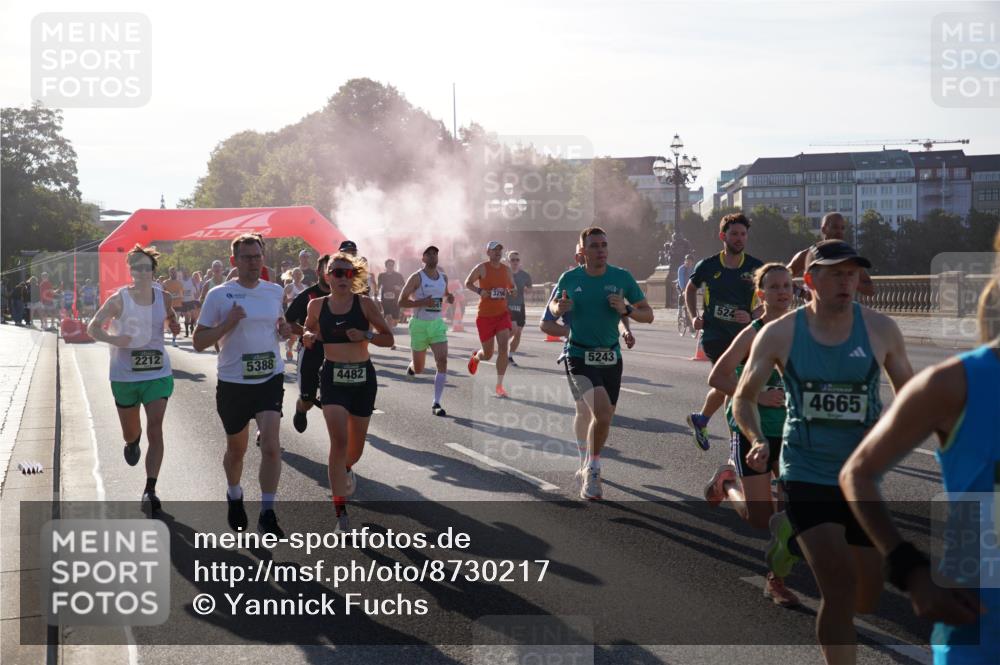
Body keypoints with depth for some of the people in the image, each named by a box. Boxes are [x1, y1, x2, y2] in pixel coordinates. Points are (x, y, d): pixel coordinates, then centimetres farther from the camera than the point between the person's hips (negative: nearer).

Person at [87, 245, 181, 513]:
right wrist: (113, 339, -24)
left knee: (155, 430, -13)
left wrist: (174, 325, -2)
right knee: (130, 432, 15)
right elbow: (92, 327, -6)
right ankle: (132, 442, 55)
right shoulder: (119, 299, -9)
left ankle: (150, 490, -12)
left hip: (158, 373, 0)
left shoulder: (164, 297, -1)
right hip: (124, 375, 0)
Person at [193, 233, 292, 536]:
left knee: (271, 444, -17)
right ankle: (234, 496, 43)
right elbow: (198, 341, -5)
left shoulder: (275, 291, 6)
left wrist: (284, 330, 1)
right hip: (233, 382, -1)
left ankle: (267, 514, -11)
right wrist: (228, 323, -20)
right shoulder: (219, 295, -6)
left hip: (270, 378, 1)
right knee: (236, 449, 15)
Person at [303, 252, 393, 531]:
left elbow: (389, 339, 0)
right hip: (333, 377, -1)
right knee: (339, 440, -17)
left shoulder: (365, 304, -4)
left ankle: (346, 469, 52)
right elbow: (309, 335, 18)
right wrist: (308, 338, -5)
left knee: (355, 445, 15)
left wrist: (366, 335, -18)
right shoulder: (316, 305, 1)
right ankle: (340, 510, -13)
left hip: (363, 376, 1)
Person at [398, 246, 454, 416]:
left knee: (442, 361, -15)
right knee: (418, 370, 7)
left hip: (437, 324, 3)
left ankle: (436, 404, -12)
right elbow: (401, 301, -10)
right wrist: (423, 302, -22)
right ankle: (412, 365, 47)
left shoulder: (443, 277, 8)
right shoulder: (416, 277, -8)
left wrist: (449, 298, 3)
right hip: (419, 324, -3)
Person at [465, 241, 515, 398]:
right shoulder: (482, 268, -6)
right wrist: (479, 291, -17)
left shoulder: (506, 270, 6)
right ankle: (476, 356, 46)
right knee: (487, 354, 5)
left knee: (503, 346, -18)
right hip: (485, 315, -3)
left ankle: (499, 385, -10)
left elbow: (512, 288, 20)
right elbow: (467, 283, 1)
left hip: (502, 313, 3)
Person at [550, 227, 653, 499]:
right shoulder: (569, 278, -2)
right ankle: (593, 470, -2)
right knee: (603, 414, -22)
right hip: (580, 357, -3)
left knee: (603, 418, 13)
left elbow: (648, 315, 2)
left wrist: (626, 310, -18)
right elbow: (553, 307, 16)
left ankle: (590, 467, 40)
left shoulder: (622, 277, -2)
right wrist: (559, 308, -8)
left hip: (611, 357, 3)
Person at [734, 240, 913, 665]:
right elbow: (744, 397, 3)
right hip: (806, 476, -3)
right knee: (840, 587, -17)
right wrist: (758, 441, -16)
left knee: (870, 597, 12)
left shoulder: (881, 329, -3)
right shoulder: (779, 334, -7)